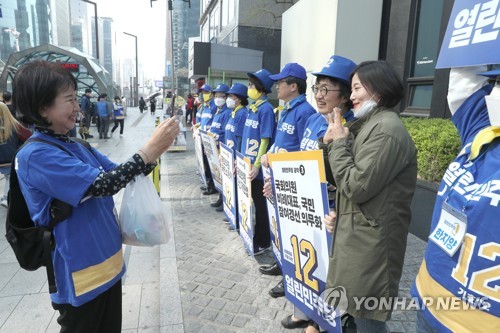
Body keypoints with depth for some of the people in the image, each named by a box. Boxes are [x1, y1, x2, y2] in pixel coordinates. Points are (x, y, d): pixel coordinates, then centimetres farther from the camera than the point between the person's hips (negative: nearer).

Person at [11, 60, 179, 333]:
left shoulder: (76, 147, 6)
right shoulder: (35, 155, -21)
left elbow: (117, 174, 7)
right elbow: (101, 185, -29)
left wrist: (154, 151, -10)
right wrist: (150, 149, -27)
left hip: (108, 264, 8)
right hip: (80, 275, -7)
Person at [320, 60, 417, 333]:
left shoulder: (386, 130, -18)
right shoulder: (371, 125, 14)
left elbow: (357, 186, -21)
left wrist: (339, 143, -12)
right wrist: (338, 212, 5)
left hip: (371, 240, -10)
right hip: (358, 234, 10)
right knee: (356, 311, 21)